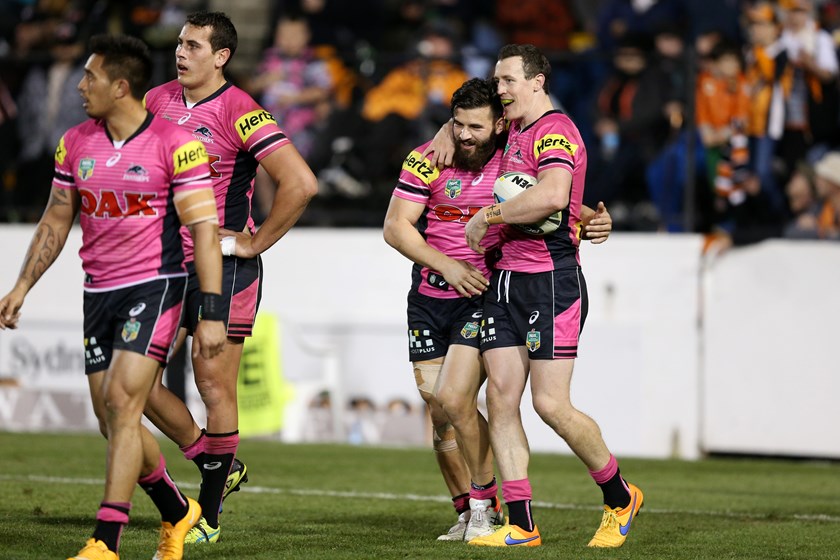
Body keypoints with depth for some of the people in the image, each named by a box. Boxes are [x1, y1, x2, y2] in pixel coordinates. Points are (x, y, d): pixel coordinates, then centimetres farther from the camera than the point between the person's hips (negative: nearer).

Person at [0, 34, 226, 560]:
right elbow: (56, 220, 17)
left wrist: (212, 313, -18)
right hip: (99, 293, 6)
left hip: (155, 286, -6)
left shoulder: (176, 145, -12)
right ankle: (178, 513, 29)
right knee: (113, 420, 6)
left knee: (121, 404, -17)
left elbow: (205, 229, -13)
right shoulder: (76, 144, 6)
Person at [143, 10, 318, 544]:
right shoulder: (158, 101, 6)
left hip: (223, 265, -7)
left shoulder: (241, 113, -13)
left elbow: (301, 183, -20)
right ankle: (220, 468, 21)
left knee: (214, 384, -4)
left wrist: (254, 243, -14)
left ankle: (209, 515, 7)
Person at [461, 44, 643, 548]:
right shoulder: (515, 133, 17)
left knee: (550, 404, -9)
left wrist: (488, 218, -17)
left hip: (550, 280, -9)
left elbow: (552, 195, -29)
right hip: (505, 280, 9)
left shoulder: (554, 130, -11)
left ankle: (620, 496, 11)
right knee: (500, 398, -1)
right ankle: (521, 525, 0)